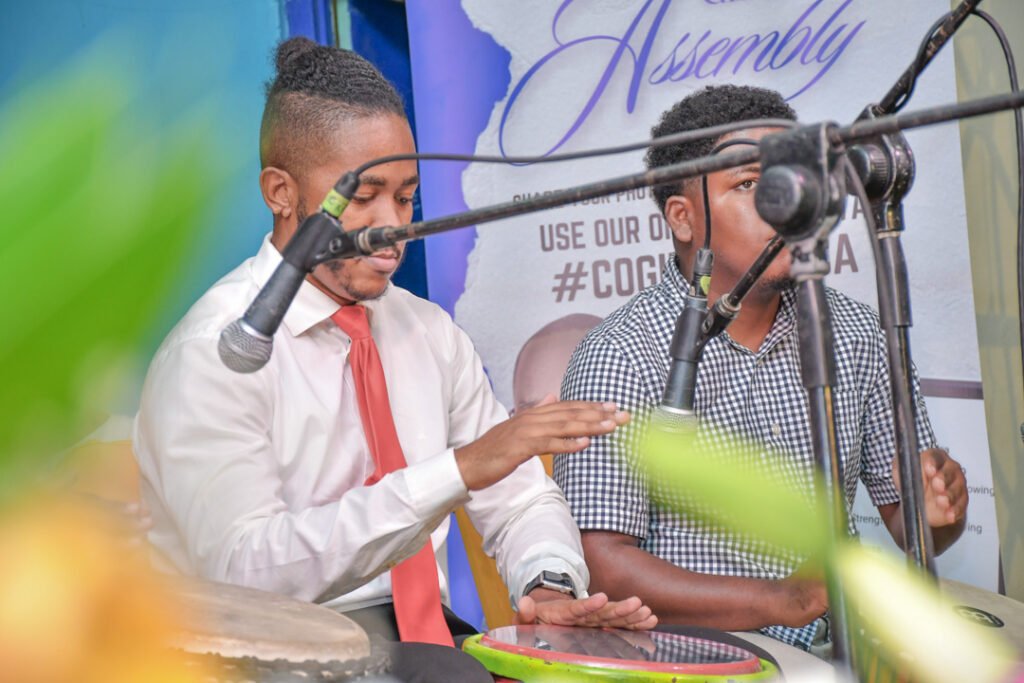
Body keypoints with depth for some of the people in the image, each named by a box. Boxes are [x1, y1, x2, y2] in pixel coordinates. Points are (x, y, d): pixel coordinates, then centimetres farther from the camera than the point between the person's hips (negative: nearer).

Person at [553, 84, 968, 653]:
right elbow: (600, 567, -17)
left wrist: (937, 511, -10)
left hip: (833, 649, 4)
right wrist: (783, 600, -25)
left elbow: (902, 511, 14)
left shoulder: (853, 332, 7)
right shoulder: (622, 355, -11)